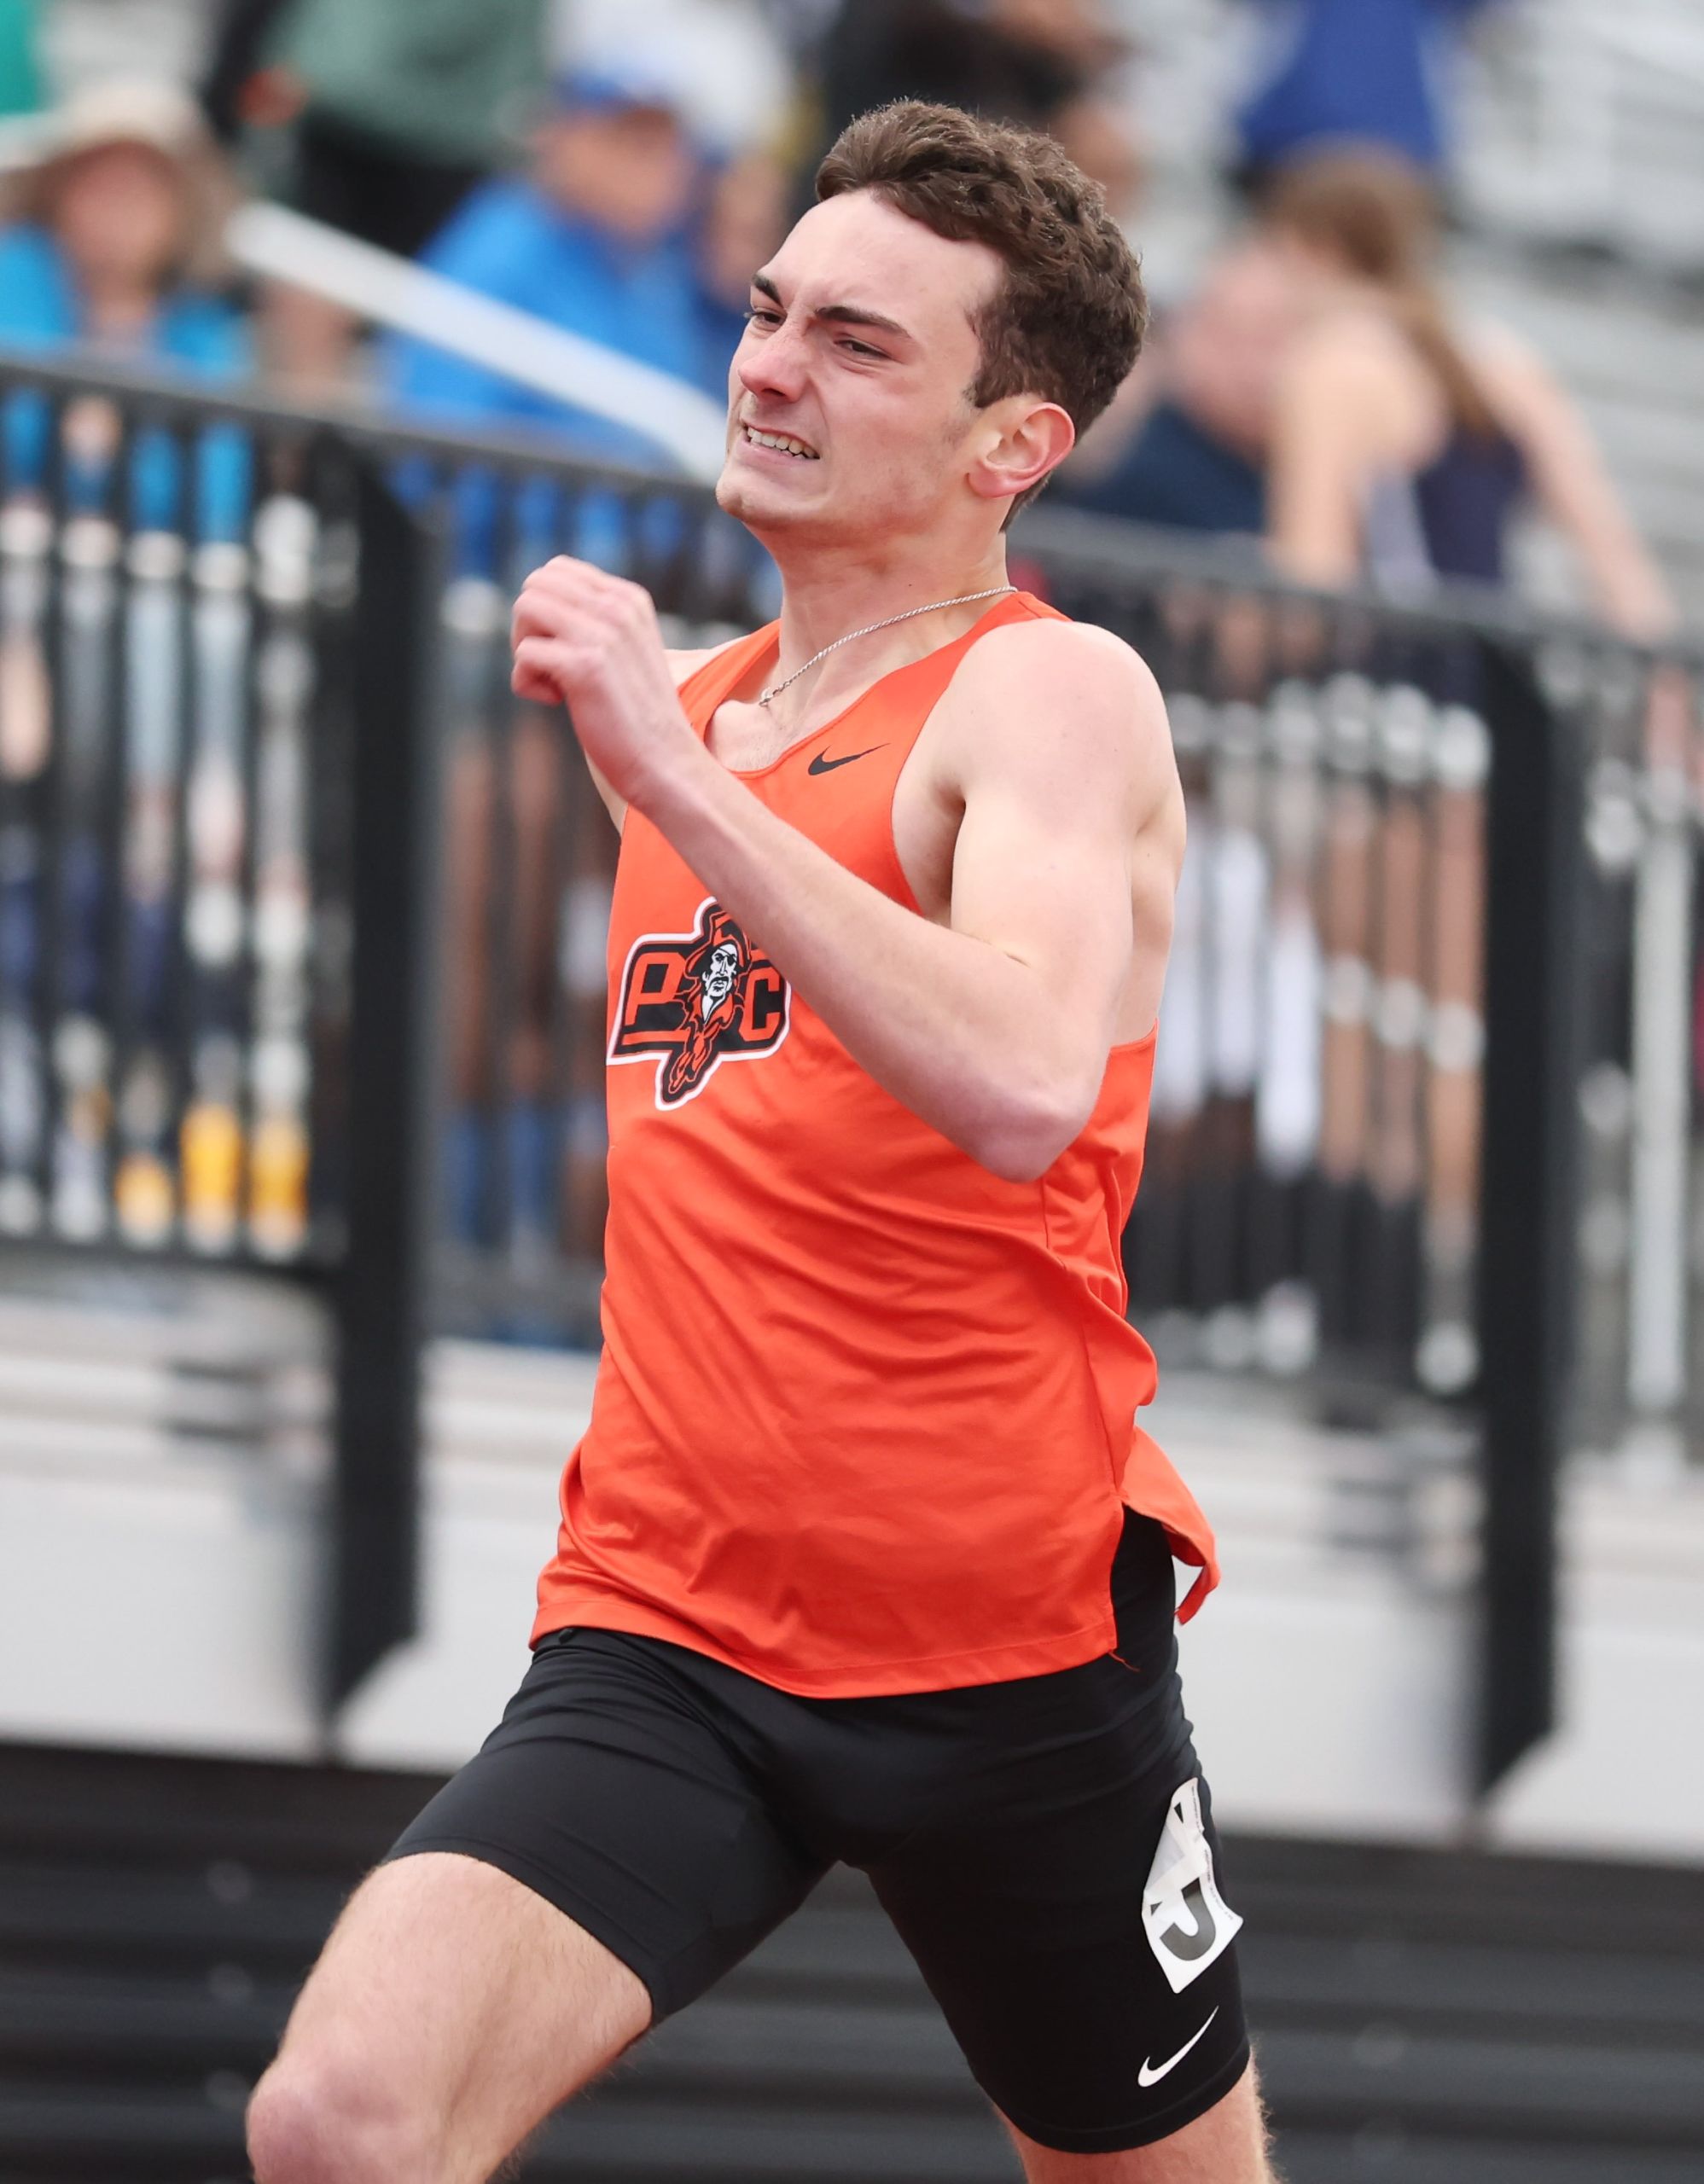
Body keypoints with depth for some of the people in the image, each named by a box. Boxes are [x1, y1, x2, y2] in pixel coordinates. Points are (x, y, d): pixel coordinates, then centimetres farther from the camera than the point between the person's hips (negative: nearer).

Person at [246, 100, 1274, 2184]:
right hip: (661, 1635, 5)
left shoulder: (1053, 698, -8)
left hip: (1009, 1651, -4)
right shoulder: (687, 698, 13)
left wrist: (678, 779, -31)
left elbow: (1025, 1087, -30)